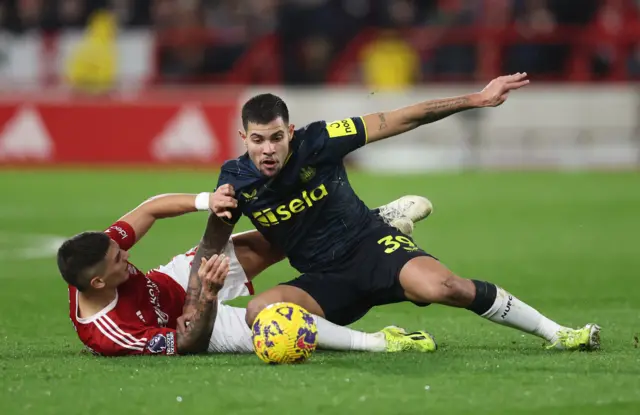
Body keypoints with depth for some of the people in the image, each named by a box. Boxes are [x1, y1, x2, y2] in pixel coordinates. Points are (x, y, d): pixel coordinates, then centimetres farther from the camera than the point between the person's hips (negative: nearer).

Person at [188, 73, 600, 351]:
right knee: (258, 314, -29)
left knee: (439, 285, -33)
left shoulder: (317, 142, -17)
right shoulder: (236, 180, -11)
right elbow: (211, 249, 2)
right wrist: (196, 292, -20)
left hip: (372, 244, -2)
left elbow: (396, 121, -13)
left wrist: (477, 100, -14)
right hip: (324, 282, 2)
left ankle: (556, 333, -15)